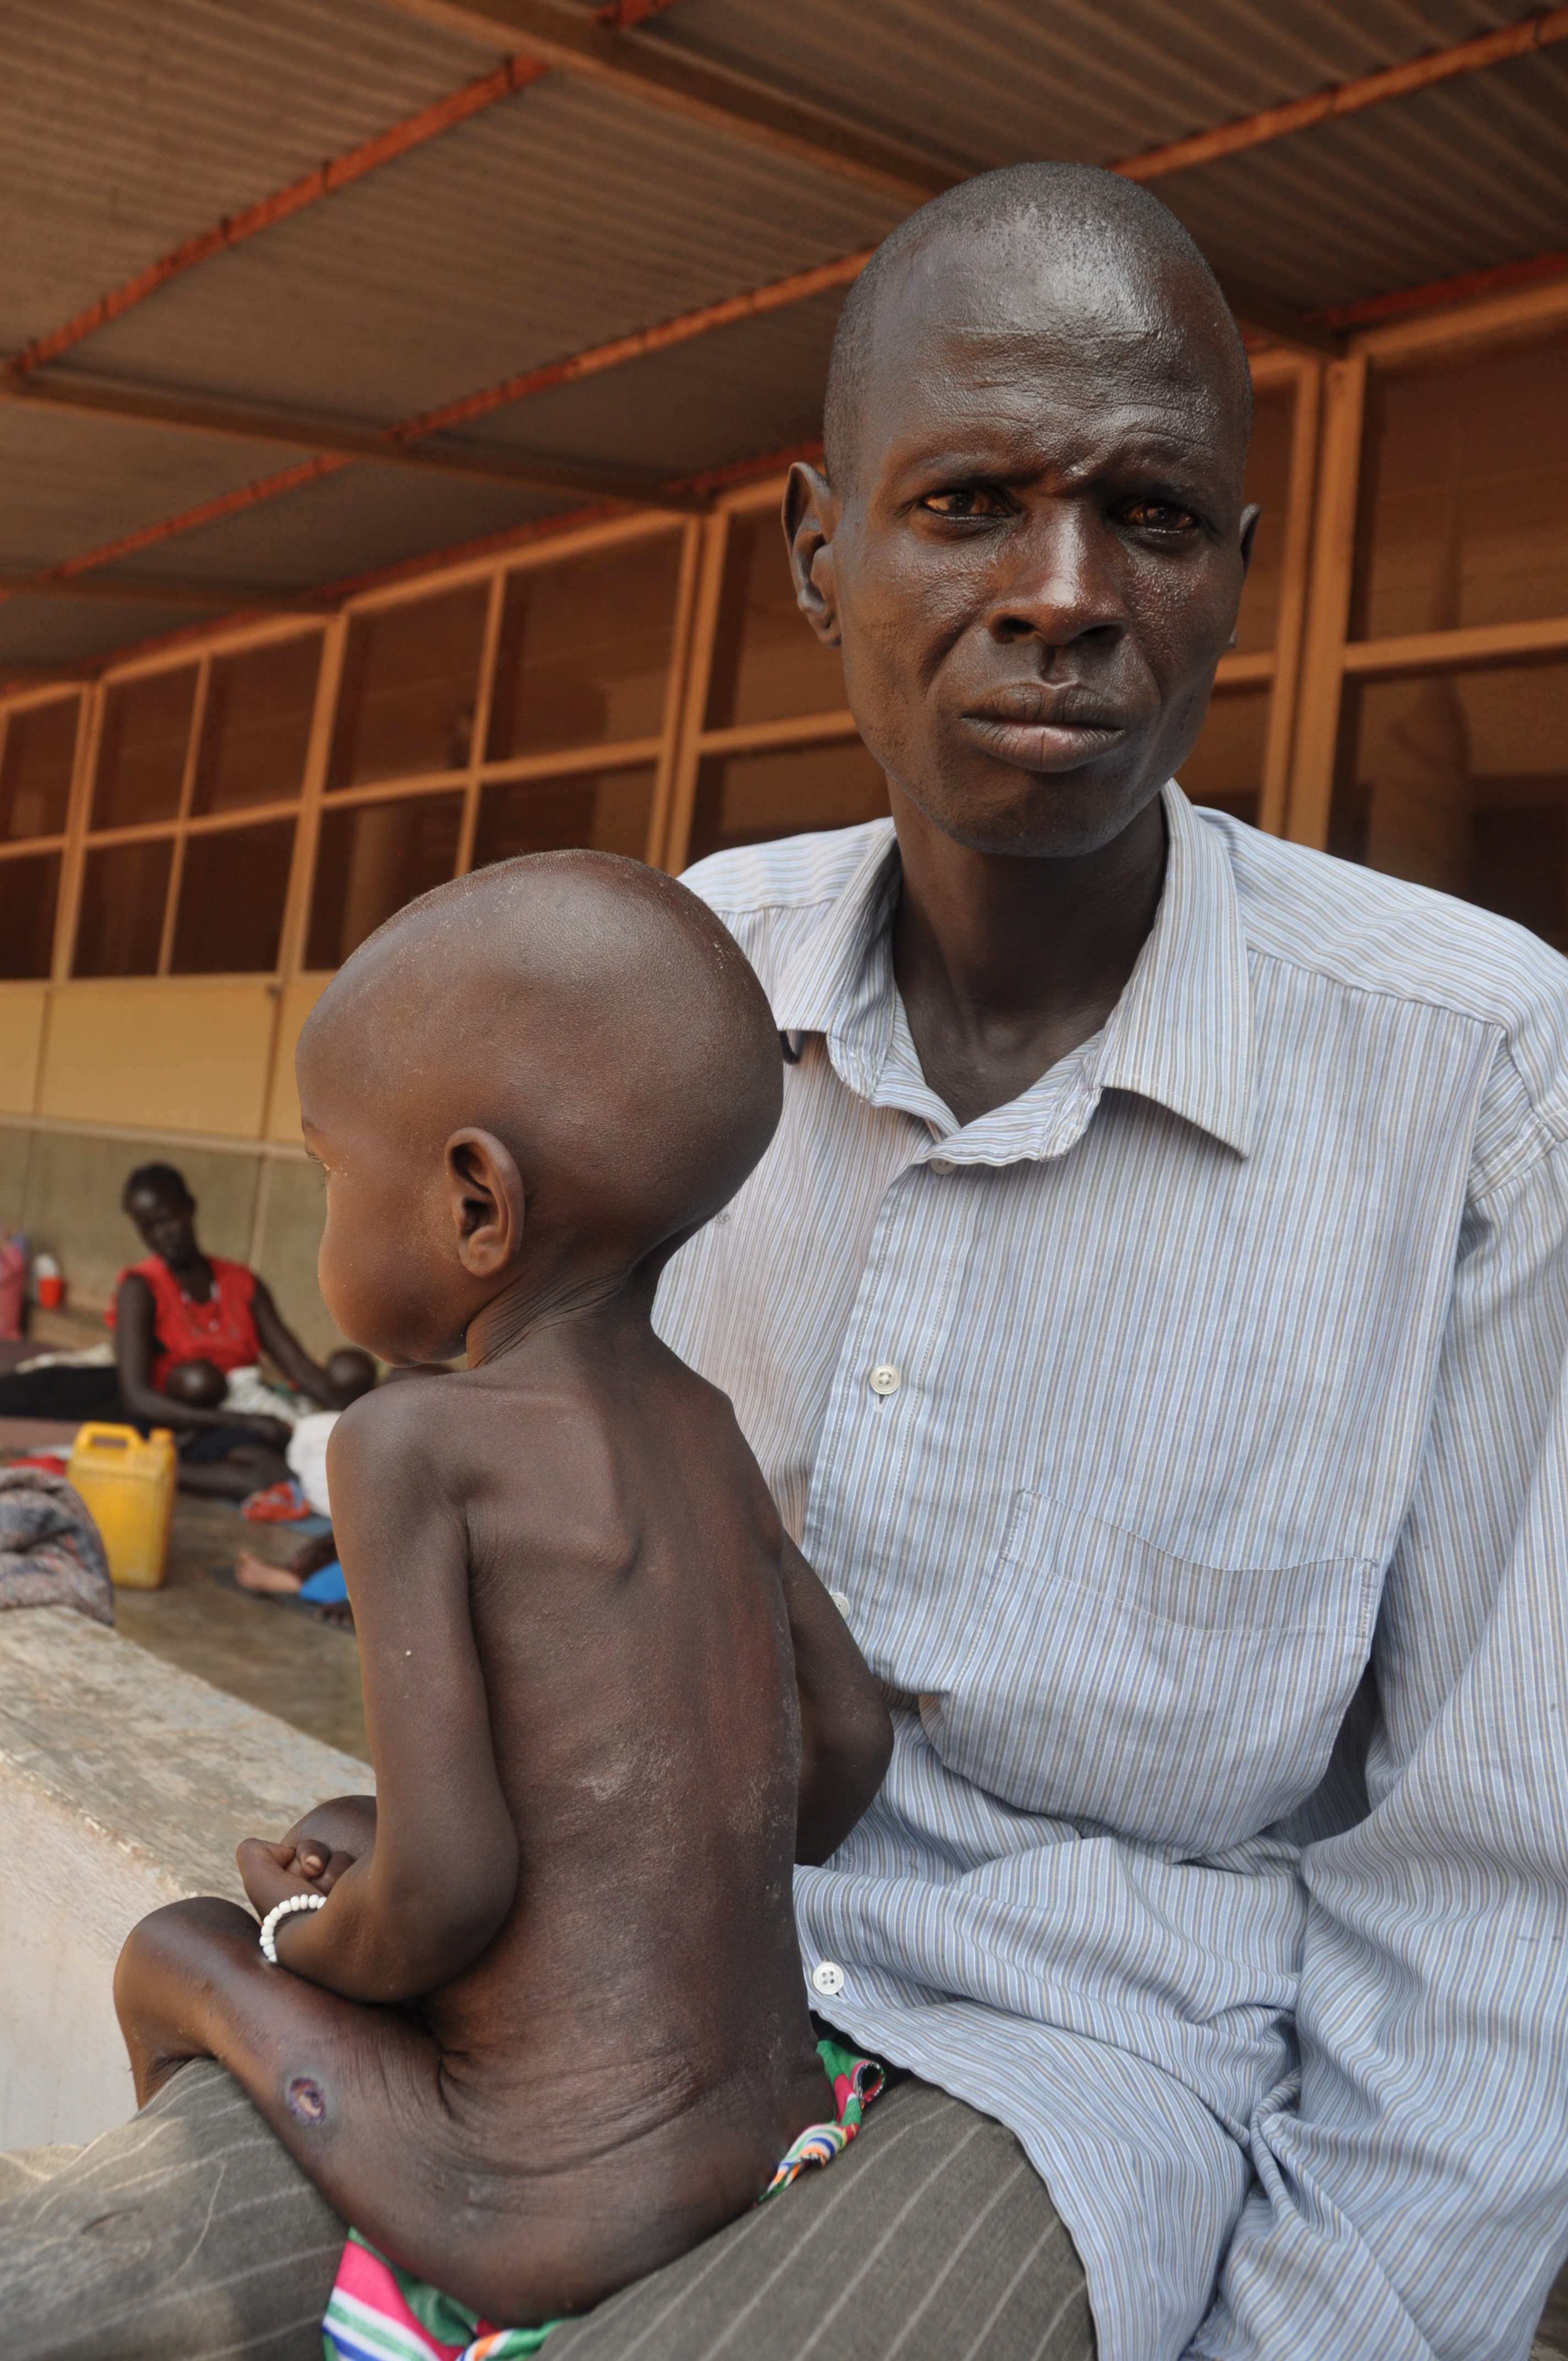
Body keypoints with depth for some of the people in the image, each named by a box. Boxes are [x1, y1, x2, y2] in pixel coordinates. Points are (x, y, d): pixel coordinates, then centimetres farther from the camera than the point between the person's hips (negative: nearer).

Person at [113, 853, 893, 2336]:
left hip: (547, 2229, -6)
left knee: (174, 1958, 16)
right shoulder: (700, 1427, 4)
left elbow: (443, 1892, -19)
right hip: (775, 2154, 7)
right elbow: (849, 1743, 11)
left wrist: (310, 1942, 4)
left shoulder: (411, 1446, -16)